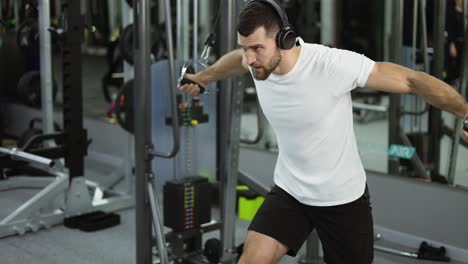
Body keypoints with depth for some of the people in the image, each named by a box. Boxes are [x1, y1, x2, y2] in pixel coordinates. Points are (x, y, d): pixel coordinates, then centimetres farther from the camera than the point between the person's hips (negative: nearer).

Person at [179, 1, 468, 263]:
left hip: (343, 197, -4)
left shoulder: (333, 63, -29)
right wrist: (201, 78, 32)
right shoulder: (259, 61, -11)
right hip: (289, 191, 4)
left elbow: (412, 80, -22)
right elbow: (236, 60, 15)